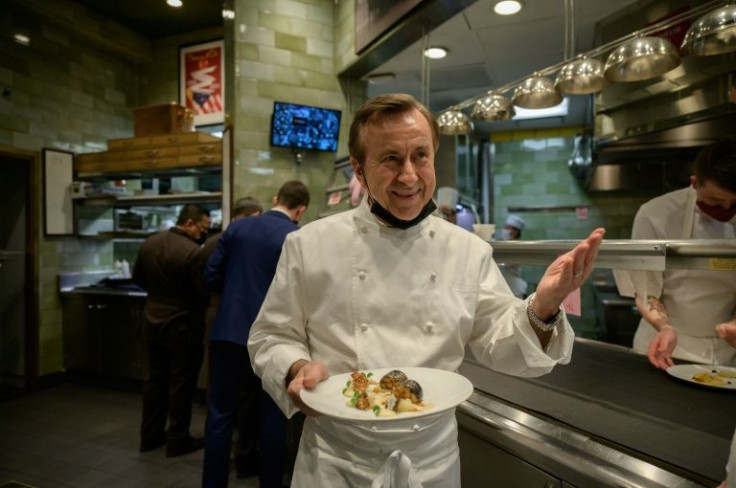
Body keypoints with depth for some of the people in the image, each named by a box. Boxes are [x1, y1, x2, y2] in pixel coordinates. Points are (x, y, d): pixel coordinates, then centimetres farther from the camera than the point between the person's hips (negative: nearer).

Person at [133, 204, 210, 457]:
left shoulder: (150, 242, 0)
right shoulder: (193, 251, -23)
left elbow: (138, 278, 11)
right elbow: (202, 291, -18)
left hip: (153, 320, 7)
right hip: (181, 325, -7)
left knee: (155, 378, 18)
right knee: (181, 382, 6)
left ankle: (150, 436, 30)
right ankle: (177, 440, 17)